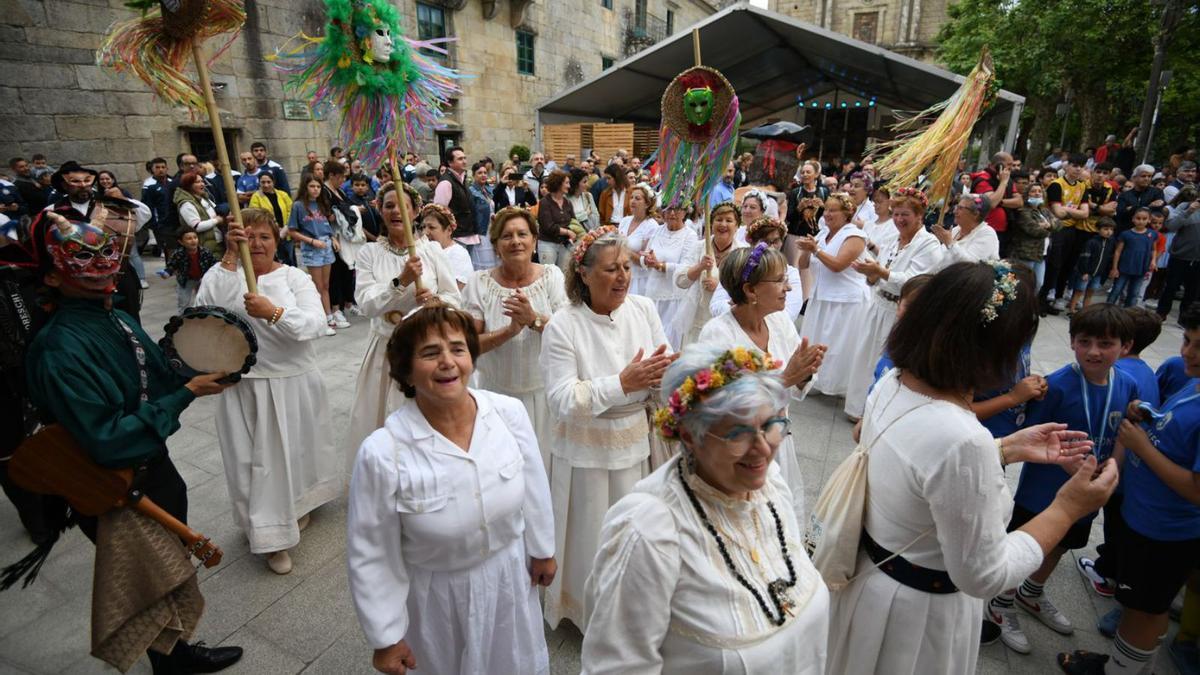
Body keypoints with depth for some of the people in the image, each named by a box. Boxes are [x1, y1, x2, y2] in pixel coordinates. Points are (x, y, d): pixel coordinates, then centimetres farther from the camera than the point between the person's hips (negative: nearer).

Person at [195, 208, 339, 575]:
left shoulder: (295, 277, -2)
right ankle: (272, 535, 22)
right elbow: (206, 309, -21)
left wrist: (273, 312, -31)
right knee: (257, 459, 5)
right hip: (245, 387, 0)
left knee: (297, 449, 17)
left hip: (294, 383, 1)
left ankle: (297, 506, 45)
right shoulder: (222, 275, 0)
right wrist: (230, 260, -24)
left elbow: (315, 324, -16)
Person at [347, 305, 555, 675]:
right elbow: (372, 555, -13)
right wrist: (386, 637, -5)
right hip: (437, 597, -2)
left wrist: (542, 549, 9)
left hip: (510, 577, 3)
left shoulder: (510, 413, -18)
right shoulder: (382, 452, -26)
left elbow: (533, 487, -2)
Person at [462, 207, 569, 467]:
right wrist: (510, 330, -24)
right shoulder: (479, 283, -7)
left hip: (544, 391, 1)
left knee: (543, 460, 14)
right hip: (497, 394, 0)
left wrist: (534, 319, -25)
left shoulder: (552, 275, -3)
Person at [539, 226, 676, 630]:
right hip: (587, 452, -3)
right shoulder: (563, 326, -16)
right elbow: (562, 401, -20)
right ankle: (591, 614, 42)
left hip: (637, 443, 4)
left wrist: (663, 372, -24)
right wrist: (624, 383, -27)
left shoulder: (643, 309, -4)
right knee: (594, 537, 13)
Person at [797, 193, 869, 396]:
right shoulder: (822, 233, 11)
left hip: (846, 300, -7)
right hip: (821, 297, 7)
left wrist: (815, 249, -20)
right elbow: (803, 265, 10)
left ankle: (838, 385, 11)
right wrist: (807, 249, -8)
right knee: (815, 343, 12)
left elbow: (837, 265, -20)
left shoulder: (854, 236, -9)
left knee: (838, 346, -2)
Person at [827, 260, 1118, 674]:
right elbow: (984, 576, -23)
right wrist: (1067, 509, -15)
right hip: (920, 608, -6)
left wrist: (1009, 449, 4)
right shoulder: (961, 440, -36)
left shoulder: (892, 382, -13)